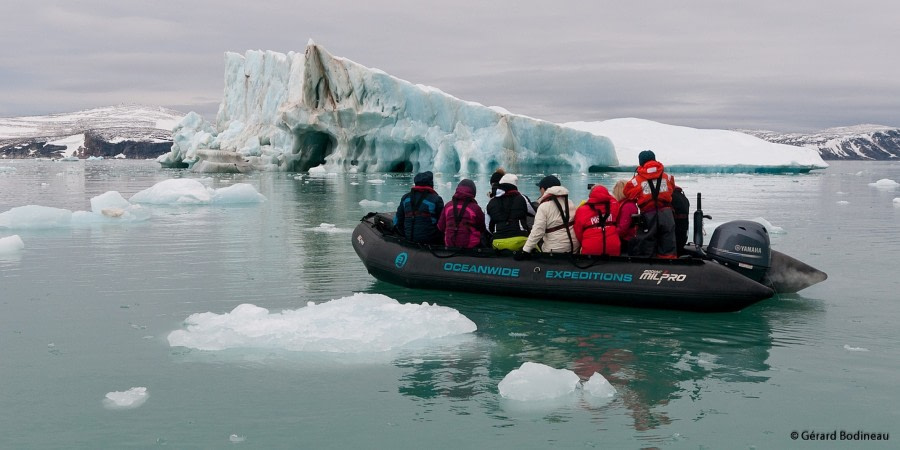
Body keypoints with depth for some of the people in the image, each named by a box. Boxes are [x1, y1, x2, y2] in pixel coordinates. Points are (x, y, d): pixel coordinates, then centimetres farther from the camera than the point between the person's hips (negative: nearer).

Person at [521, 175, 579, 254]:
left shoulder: (544, 206, -13)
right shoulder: (569, 202, 7)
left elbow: (537, 231, -18)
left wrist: (525, 250, -15)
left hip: (554, 251, -6)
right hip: (574, 247, 6)